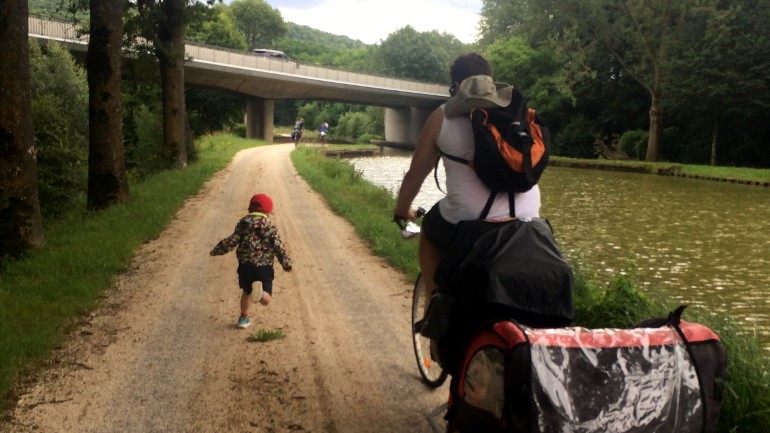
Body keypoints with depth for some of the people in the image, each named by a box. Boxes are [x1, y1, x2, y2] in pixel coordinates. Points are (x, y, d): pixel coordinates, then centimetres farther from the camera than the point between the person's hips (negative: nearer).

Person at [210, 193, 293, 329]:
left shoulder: (243, 224, 2)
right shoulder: (270, 227, -1)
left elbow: (232, 241, -2)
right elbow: (279, 247, -4)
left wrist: (216, 251, 11)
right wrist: (287, 264, 8)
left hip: (245, 265, 3)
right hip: (264, 267, -2)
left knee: (247, 292, 27)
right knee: (266, 299, -2)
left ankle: (243, 318, 33)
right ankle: (261, 293, -36)